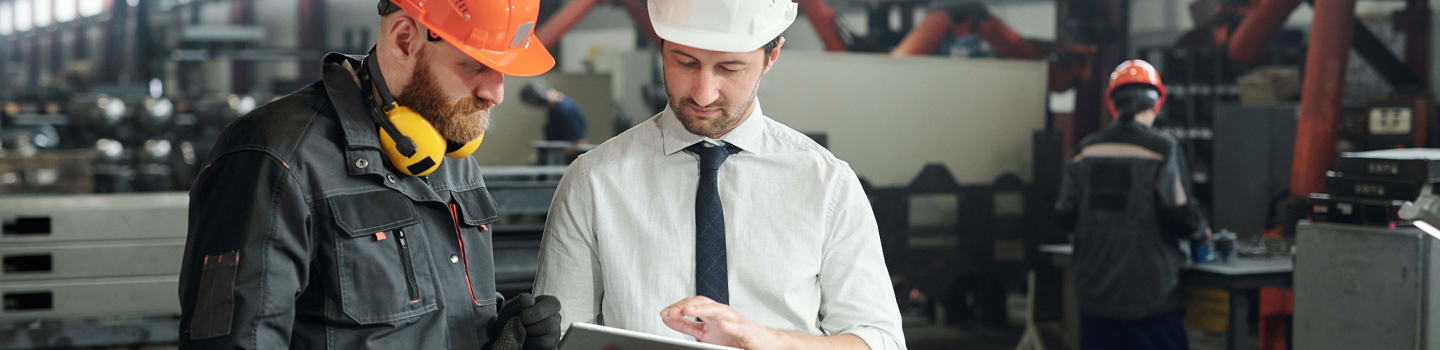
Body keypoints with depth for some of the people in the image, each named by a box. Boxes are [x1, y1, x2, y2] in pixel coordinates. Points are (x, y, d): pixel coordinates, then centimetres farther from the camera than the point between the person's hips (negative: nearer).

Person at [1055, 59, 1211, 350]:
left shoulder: (1085, 151, 3)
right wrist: (1201, 231, 8)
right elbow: (1178, 215, -13)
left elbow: (1066, 216, 4)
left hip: (1096, 291, 4)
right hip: (1150, 293, -4)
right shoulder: (1162, 150, -9)